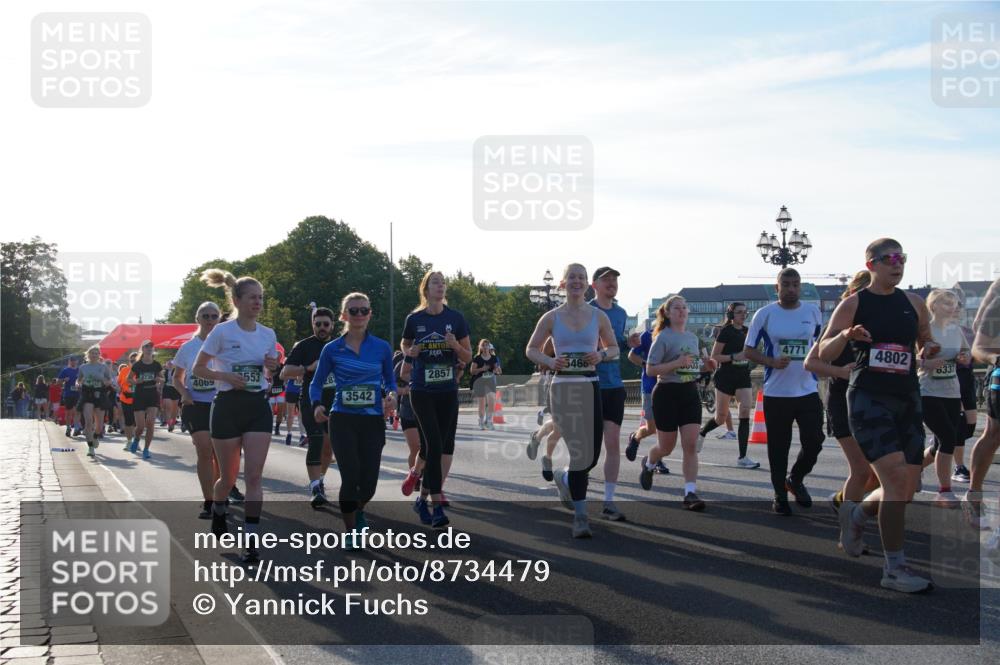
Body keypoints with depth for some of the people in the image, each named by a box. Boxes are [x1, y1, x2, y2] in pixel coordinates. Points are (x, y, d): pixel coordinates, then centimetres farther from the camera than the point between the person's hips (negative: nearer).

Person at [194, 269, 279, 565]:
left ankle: (251, 542, -8)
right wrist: (227, 376, -19)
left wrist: (271, 369, -7)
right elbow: (198, 369, -3)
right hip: (228, 406, -3)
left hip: (258, 407, 3)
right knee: (228, 476, 8)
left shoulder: (268, 334, 6)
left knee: (254, 476, -8)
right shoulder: (222, 332, -8)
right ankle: (217, 511, 42)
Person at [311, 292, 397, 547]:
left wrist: (392, 395, -10)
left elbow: (390, 381, 12)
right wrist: (317, 405, -12)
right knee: (350, 477, -9)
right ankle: (350, 531, 12)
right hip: (343, 421, -1)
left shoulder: (382, 348, 4)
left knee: (369, 482, 1)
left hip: (373, 421, 1)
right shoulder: (332, 349, 1)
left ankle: (358, 510, 37)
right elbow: (316, 383, 7)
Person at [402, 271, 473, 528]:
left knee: (445, 446, 7)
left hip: (448, 390, 3)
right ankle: (437, 505, -12)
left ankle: (423, 498, 25)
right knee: (435, 444, -13)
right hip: (422, 391, -2)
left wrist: (456, 345, -15)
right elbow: (404, 345, 18)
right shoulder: (414, 319, 0)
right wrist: (410, 352, -5)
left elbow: (468, 358, 6)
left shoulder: (456, 318, 2)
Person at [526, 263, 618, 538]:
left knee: (592, 454, 1)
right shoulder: (551, 317, 4)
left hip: (591, 387, 2)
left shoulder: (598, 316, 7)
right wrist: (550, 361, -9)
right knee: (580, 453, -10)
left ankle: (565, 479, 37)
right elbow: (531, 349, 11)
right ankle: (580, 515, 1)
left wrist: (601, 355, -6)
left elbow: (614, 348, 16)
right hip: (563, 388, -2)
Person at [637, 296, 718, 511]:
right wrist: (677, 363, -24)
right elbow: (650, 370, -13)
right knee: (666, 447, 7)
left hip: (690, 392, 5)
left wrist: (706, 365, 3)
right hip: (667, 393, -5)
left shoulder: (693, 337, 12)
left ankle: (690, 493, -9)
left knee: (691, 445, -8)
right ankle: (648, 464, 41)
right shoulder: (663, 337, -8)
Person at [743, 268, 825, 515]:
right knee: (778, 447, 5)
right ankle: (780, 495, 22)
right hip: (776, 393, -2)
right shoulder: (764, 314, -3)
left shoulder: (813, 312, 5)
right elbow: (748, 351, -1)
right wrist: (772, 361, -17)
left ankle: (795, 480, 27)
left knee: (814, 441, -1)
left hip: (808, 391, 2)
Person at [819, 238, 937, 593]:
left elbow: (925, 342, 22)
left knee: (907, 488, 6)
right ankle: (894, 568, -5)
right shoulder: (854, 304, -1)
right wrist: (846, 335, -22)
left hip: (907, 399, 5)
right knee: (896, 478, -17)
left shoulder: (914, 303, 10)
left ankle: (856, 514, 38)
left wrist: (929, 350, -2)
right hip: (869, 399, -5)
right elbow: (824, 353, -1)